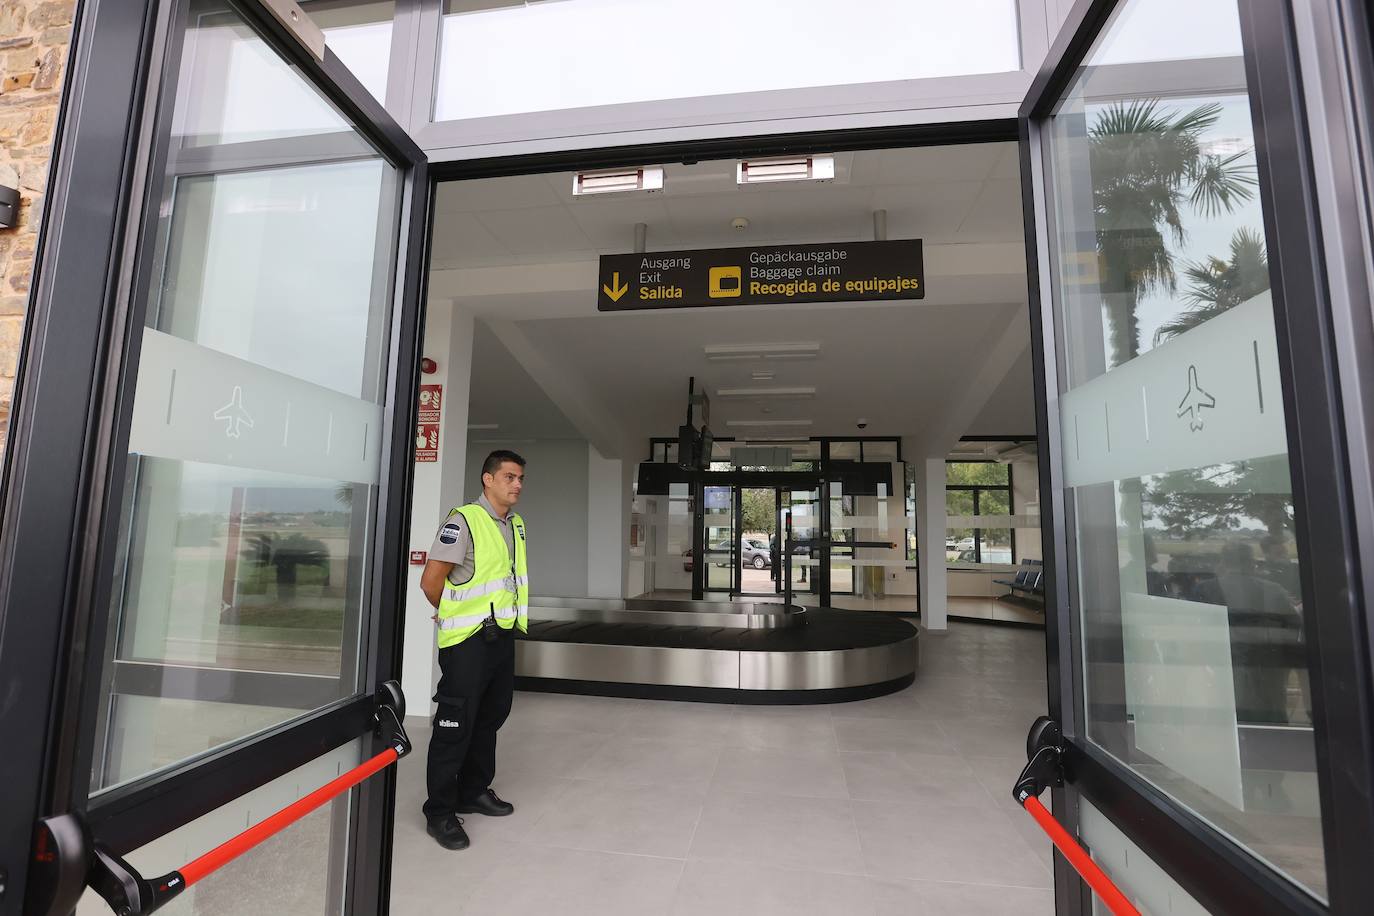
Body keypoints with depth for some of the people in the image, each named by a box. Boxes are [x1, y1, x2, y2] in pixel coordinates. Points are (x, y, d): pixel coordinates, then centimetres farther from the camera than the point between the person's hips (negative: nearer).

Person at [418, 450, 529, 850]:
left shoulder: (516, 524, 9)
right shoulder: (464, 520, -16)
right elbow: (431, 580, -15)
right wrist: (453, 615, 0)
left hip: (502, 635, 8)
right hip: (467, 641, -8)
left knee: (490, 718, 18)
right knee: (456, 725, 2)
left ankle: (474, 792, 36)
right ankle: (440, 812, 18)